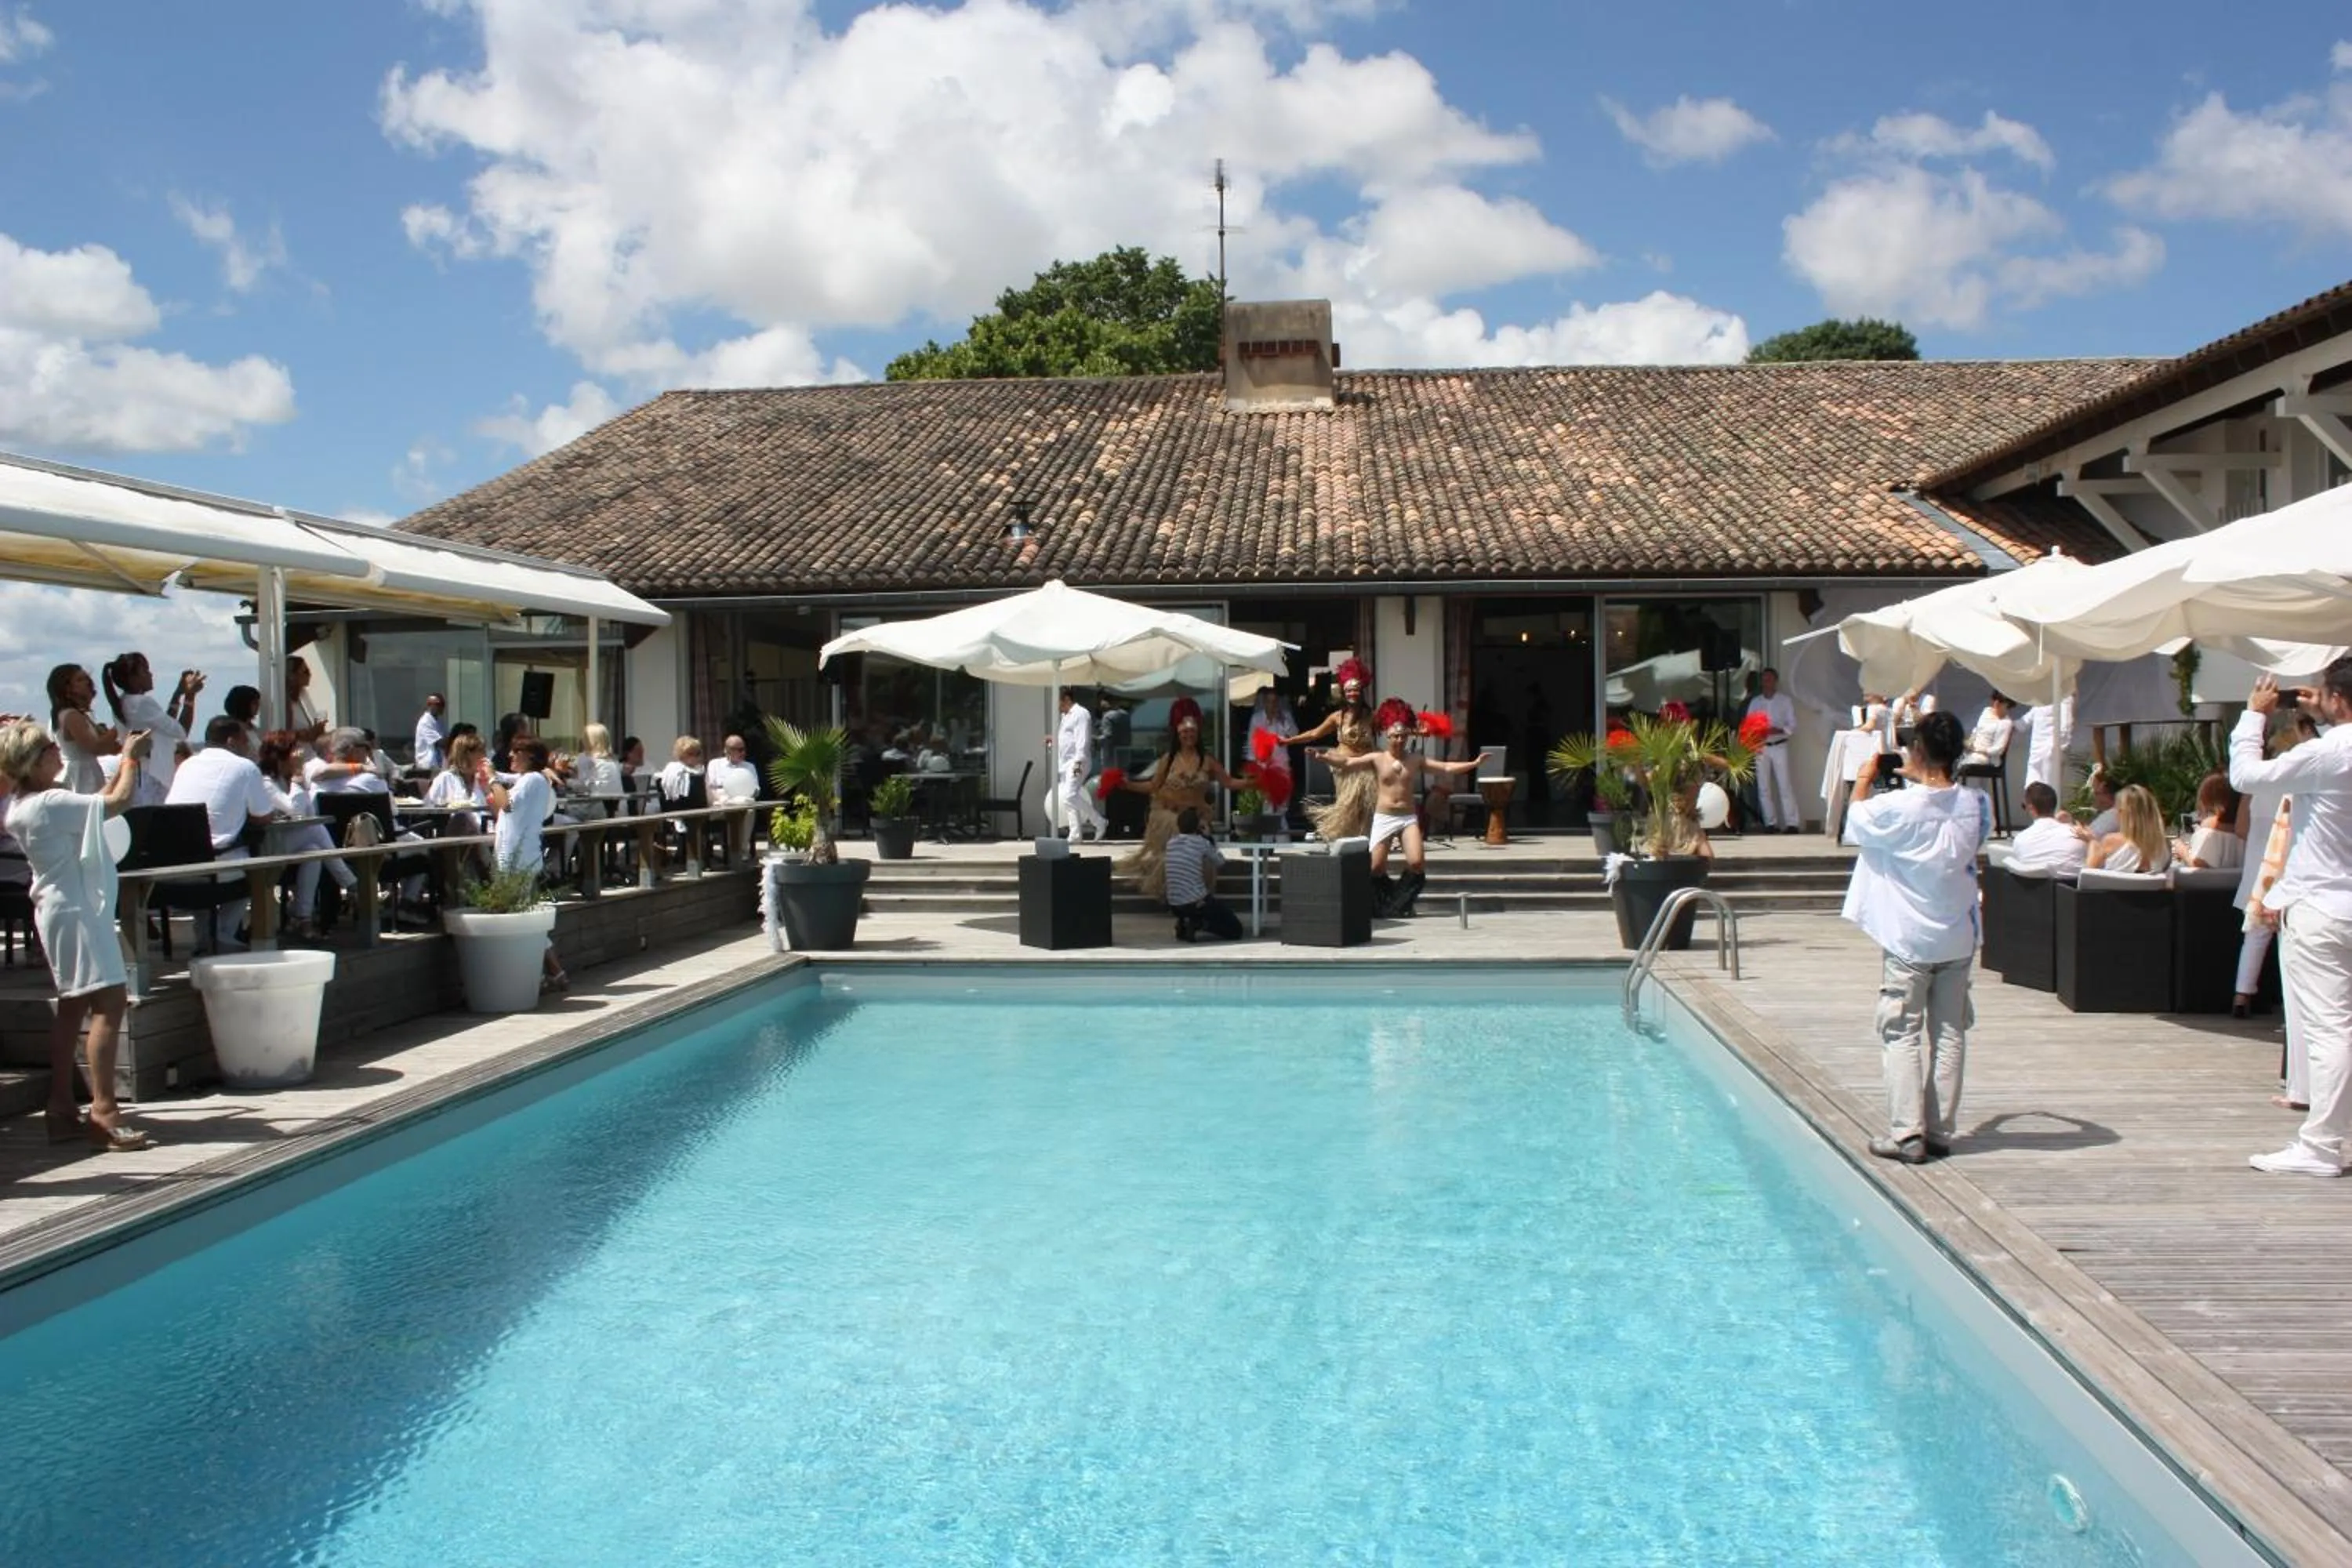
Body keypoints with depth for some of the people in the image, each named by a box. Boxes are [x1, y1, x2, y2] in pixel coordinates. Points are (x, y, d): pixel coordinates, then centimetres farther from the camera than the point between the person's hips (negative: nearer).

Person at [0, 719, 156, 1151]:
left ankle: (62, 1108, 18)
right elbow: (117, 802, -20)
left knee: (73, 1006, 14)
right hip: (76, 909, -11)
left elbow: (96, 805, 20)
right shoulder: (50, 803, -19)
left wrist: (126, 763, 15)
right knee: (110, 1002, -14)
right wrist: (132, 759, -4)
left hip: (57, 908, 11)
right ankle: (103, 1112, -18)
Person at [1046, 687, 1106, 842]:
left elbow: (1082, 741, -17)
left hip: (1077, 762, -10)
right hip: (1065, 763, 10)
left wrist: (1078, 762, -24)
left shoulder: (1080, 714, -8)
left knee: (1070, 796, -20)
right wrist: (1052, 744, 8)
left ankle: (1099, 822, -10)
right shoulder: (1065, 716, 21)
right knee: (1070, 798, 6)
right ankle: (1076, 834, 8)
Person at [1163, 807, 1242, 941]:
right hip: (1196, 903, -5)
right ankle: (1199, 923, -13)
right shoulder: (1202, 842, -7)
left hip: (1173, 905, 5)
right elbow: (1221, 864, 9)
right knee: (1235, 930, 7)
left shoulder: (1171, 842, 6)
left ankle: (1184, 923, 9)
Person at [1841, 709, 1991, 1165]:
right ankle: (1941, 1131, 16)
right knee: (1949, 1034, 10)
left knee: (1901, 1034, 2)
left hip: (1908, 942, -4)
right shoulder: (1975, 805, -4)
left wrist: (1866, 777, 19)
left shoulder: (1897, 807, -18)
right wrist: (1919, 782, 18)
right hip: (1958, 940, 4)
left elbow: (1855, 822, 1)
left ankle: (1906, 1134, -1)